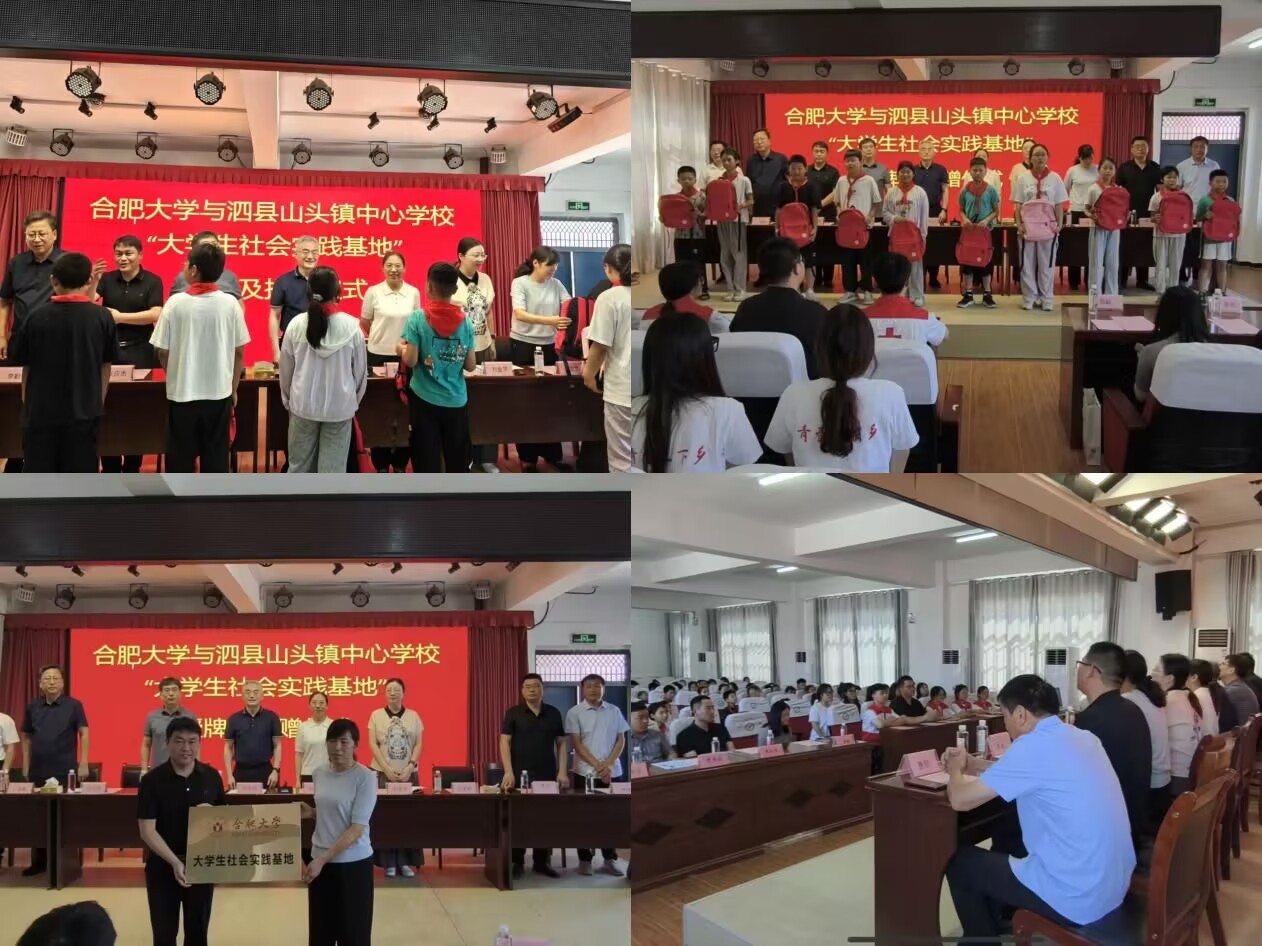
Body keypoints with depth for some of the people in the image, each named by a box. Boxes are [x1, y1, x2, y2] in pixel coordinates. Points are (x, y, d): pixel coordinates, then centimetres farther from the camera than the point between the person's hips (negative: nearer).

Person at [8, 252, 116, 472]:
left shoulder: (34, 317, -6)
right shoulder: (102, 317, -6)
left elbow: (25, 366, 1)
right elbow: (106, 366, 1)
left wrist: (26, 403, 12)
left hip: (41, 410, 0)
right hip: (84, 411, 0)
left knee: (37, 475, 8)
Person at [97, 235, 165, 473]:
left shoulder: (152, 281, -2)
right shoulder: (107, 279, 5)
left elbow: (155, 315, -12)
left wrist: (120, 317, -15)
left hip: (139, 352, -2)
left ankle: (132, 470, 15)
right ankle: (110, 469, 14)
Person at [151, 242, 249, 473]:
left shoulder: (176, 302, -10)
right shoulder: (230, 303, -5)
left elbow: (162, 352, -4)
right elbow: (239, 352, 1)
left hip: (182, 392, -1)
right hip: (219, 392, 1)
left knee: (180, 458, 9)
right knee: (215, 457, 8)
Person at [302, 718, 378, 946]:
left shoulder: (365, 778, -14)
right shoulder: (319, 773, 4)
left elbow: (357, 828, -18)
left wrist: (323, 859, -23)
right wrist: (311, 813, -1)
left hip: (353, 864, -5)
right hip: (320, 861, 5)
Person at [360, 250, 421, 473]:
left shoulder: (413, 292, -1)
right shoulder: (373, 292, -6)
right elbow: (364, 322, 6)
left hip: (406, 356, 1)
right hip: (378, 355, -1)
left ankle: (400, 462, 16)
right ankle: (381, 463, 14)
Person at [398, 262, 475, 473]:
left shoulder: (417, 318, -10)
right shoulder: (465, 321, -2)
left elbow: (411, 361, -12)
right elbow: (470, 365, 1)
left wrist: (402, 348, 8)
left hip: (425, 399, -2)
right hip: (456, 401, 2)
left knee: (427, 462, 5)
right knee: (458, 461, 12)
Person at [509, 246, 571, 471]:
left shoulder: (556, 285, 3)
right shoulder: (520, 283, -8)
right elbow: (519, 314, -20)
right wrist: (548, 321, -33)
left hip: (548, 345, 4)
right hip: (523, 344, -3)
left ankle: (551, 452, 17)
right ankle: (527, 456, 13)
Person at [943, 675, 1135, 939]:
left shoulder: (1033, 746, -18)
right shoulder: (1083, 738, 7)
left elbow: (960, 800, -11)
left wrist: (956, 771, 10)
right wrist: (973, 766, 22)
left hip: (1076, 897, -8)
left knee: (960, 862, 13)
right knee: (1003, 853, 31)